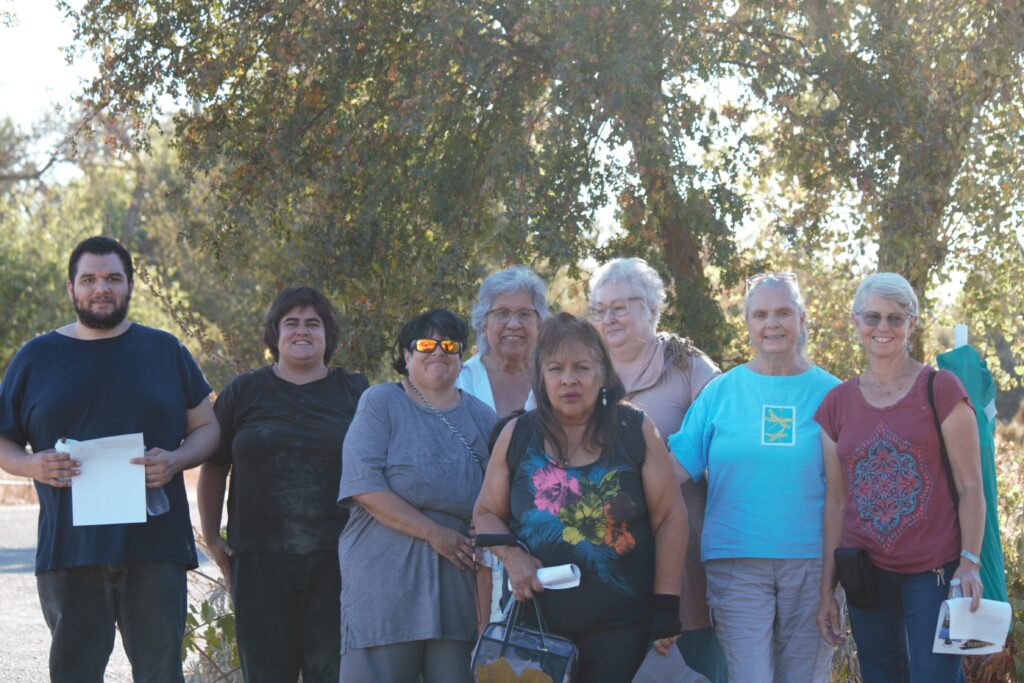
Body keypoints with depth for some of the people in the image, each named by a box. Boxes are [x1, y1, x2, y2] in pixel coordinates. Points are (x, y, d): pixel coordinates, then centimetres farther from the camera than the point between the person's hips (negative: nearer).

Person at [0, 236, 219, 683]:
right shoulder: (36, 357, 10)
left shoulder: (166, 351, 11)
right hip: (68, 550, 0)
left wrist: (175, 460, -10)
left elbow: (207, 428, 12)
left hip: (154, 545, 0)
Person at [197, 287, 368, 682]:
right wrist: (211, 538, 7)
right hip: (259, 560, 0)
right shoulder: (244, 392, 10)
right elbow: (213, 468, 13)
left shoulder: (354, 393, 11)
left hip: (335, 561, 0)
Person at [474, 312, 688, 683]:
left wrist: (666, 605, -3)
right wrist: (512, 556, -9)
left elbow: (670, 517, 1)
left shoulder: (636, 431, -1)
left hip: (619, 628, -1)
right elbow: (486, 513, 12)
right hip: (534, 624, 1)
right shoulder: (517, 436, 3)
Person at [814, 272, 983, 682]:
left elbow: (970, 486, -4)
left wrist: (969, 562, -15)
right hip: (867, 572, 4)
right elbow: (835, 501, 10)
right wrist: (827, 588, 8)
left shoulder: (941, 390, -2)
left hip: (932, 572, -4)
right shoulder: (837, 404, 8)